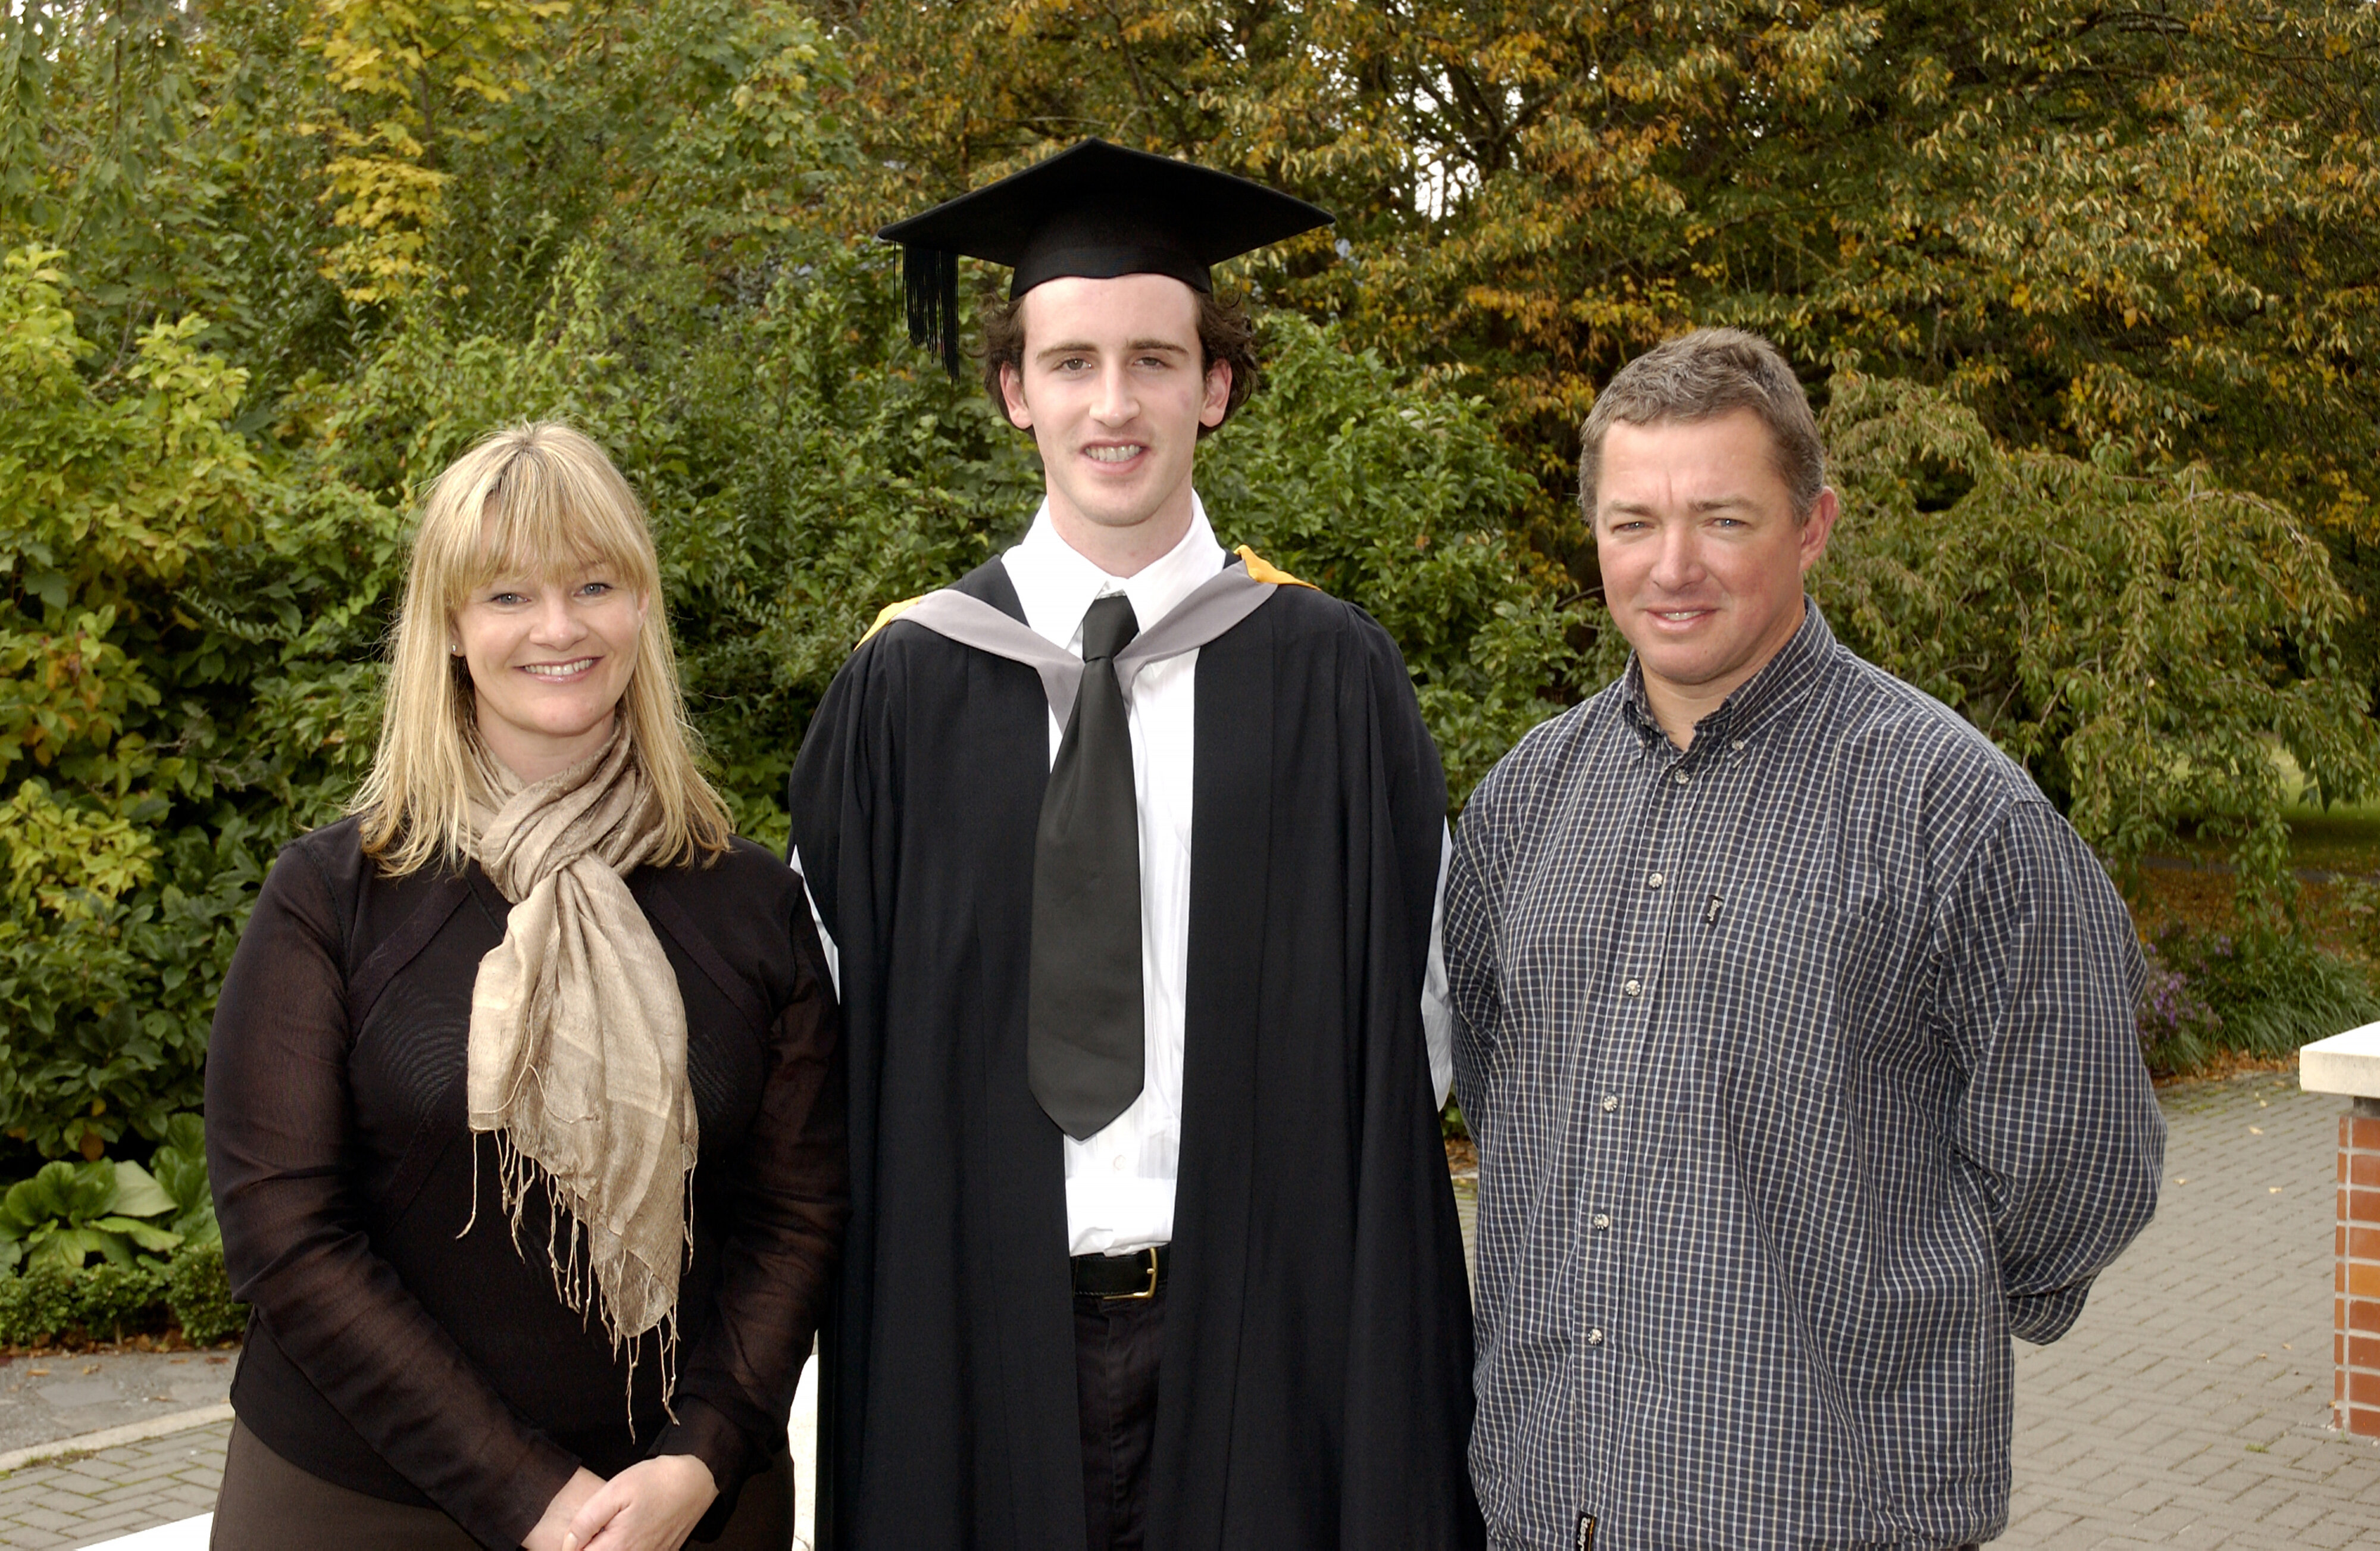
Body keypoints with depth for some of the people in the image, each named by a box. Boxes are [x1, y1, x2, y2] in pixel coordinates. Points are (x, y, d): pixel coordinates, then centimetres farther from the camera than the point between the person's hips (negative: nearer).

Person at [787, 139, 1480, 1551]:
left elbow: (1405, 1041, 2)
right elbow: (836, 1042, 3)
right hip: (973, 1325, 1)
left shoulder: (1333, 682, 0)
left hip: (1256, 1328, 0)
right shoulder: (906, 693, 1)